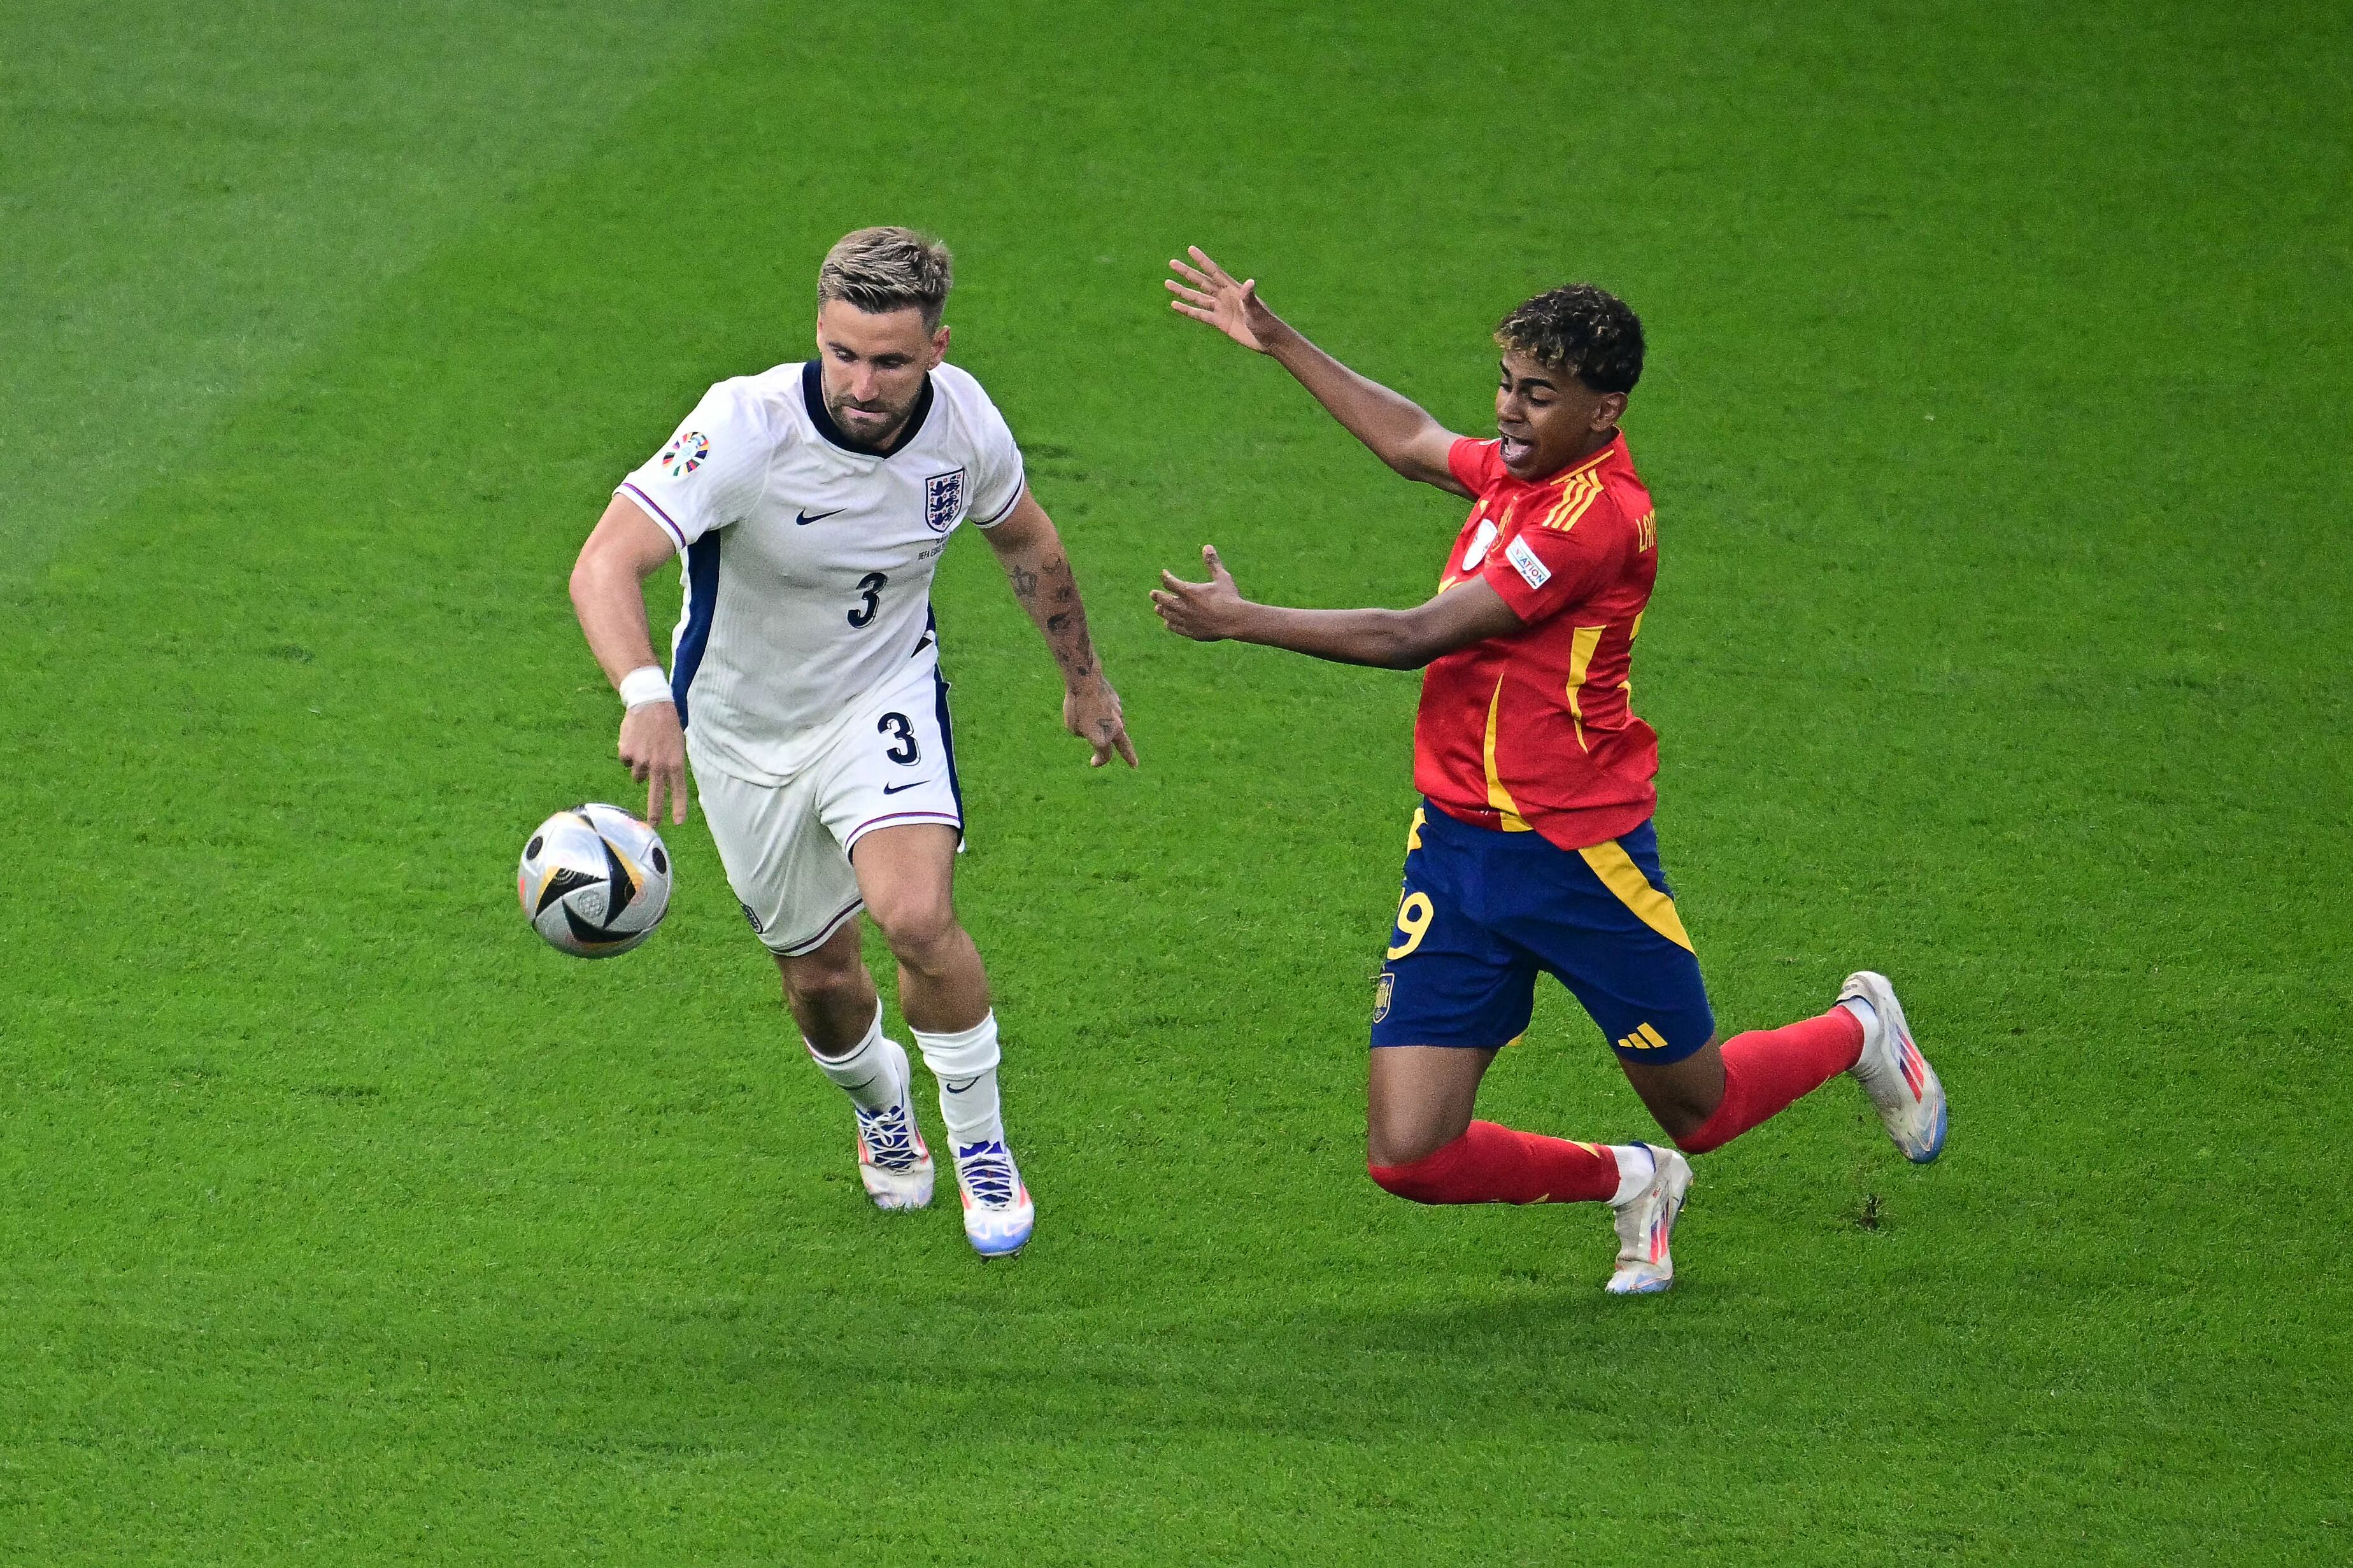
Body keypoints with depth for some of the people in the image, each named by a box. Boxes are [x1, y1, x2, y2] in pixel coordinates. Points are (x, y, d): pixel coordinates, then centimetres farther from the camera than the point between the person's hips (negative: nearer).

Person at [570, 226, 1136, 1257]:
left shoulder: (962, 421, -18)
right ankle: (882, 1114, 47)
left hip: (885, 695, 1)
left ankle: (982, 1150, 0)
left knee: (917, 918, -23)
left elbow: (1025, 540, 6)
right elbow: (607, 561, -43)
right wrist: (644, 696, -61)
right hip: (744, 730, -1)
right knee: (819, 974, 12)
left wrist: (1083, 679, 18)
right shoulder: (746, 427, -32)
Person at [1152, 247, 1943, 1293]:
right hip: (1457, 846, 7)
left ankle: (1860, 1032, 44)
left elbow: (1416, 637, -22)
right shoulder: (1518, 465, 4)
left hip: (1580, 855, -7)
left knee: (1697, 1115, 12)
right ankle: (1630, 1186, 24)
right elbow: (1410, 442, 29)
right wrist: (1276, 342, 32)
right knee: (1408, 1156, -4)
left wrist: (1242, 621, -18)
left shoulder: (1598, 513, -21)